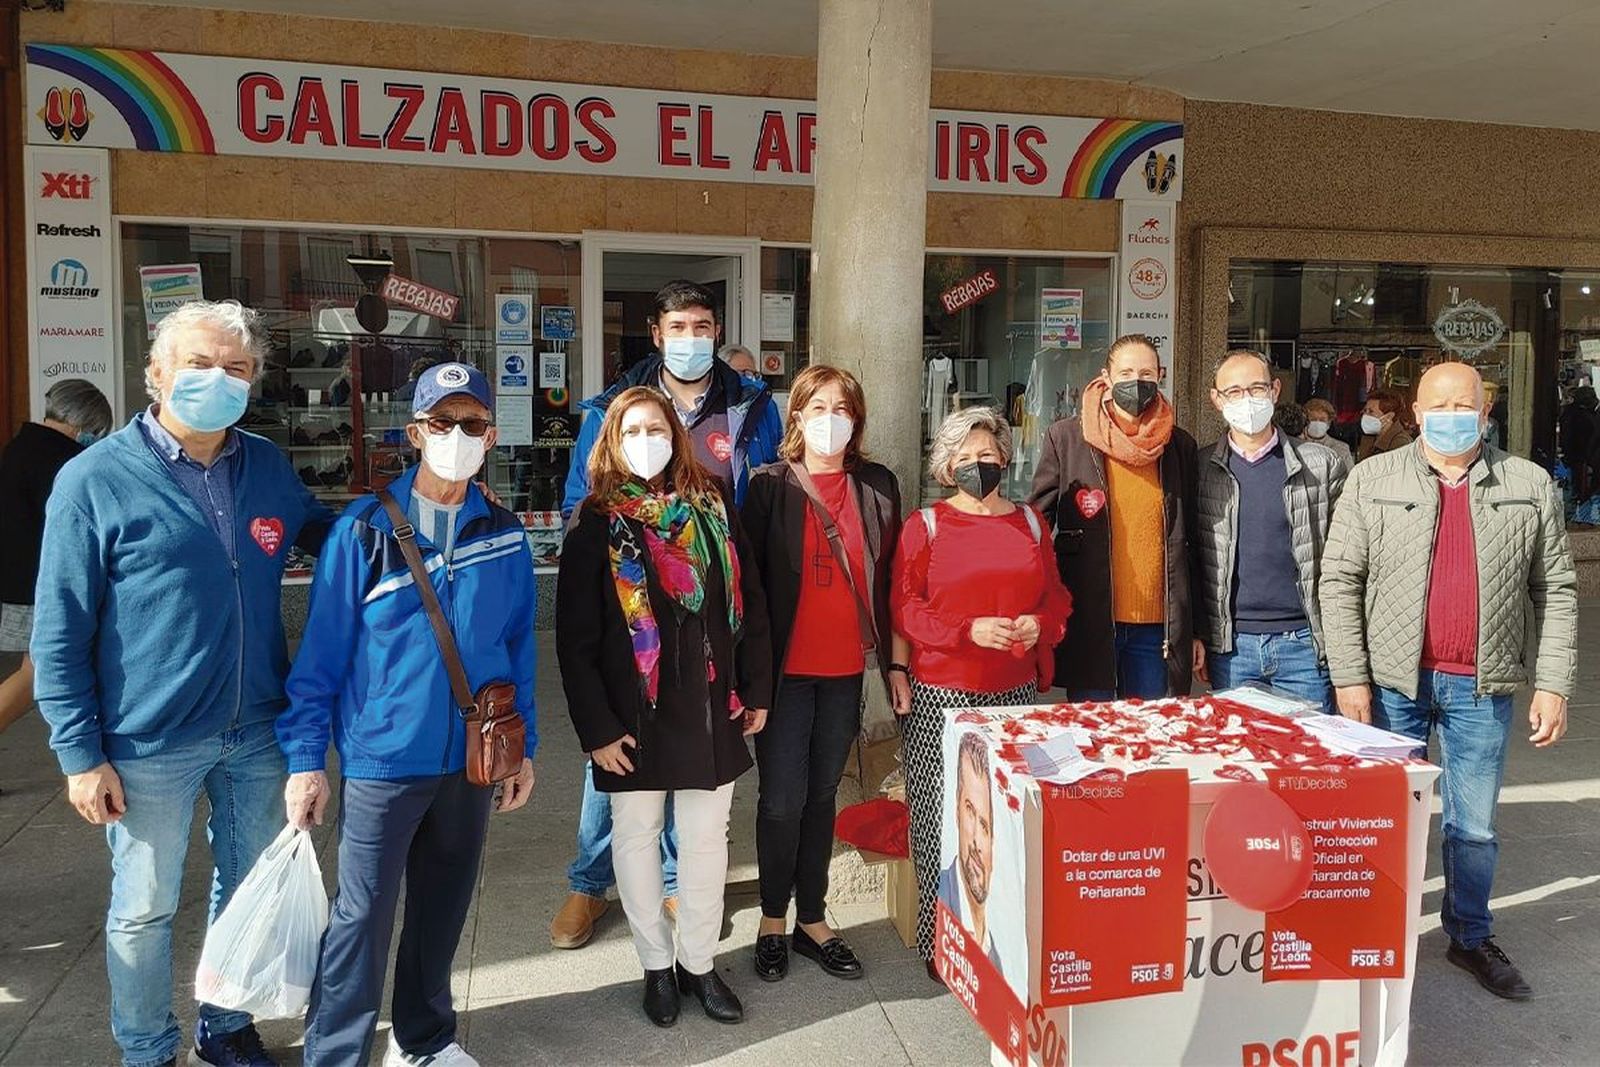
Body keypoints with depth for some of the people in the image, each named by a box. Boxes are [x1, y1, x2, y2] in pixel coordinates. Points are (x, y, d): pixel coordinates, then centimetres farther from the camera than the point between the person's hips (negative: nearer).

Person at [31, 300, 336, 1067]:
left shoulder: (268, 466, 2)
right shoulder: (95, 480, -10)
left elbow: (328, 532, 21)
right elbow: (59, 634, -8)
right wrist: (81, 753, -10)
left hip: (258, 732, 4)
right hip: (151, 745, -4)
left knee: (249, 891, 19)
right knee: (144, 909, 13)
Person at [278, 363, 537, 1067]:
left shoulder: (505, 535, 2)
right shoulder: (363, 530, -7)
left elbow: (517, 650, 8)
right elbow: (322, 653, -5)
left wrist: (522, 747, 8)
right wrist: (305, 759, -8)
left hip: (471, 760, 4)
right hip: (381, 759, -3)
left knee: (443, 910, 17)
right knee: (362, 919, 2)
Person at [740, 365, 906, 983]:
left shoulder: (878, 486, 5)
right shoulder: (770, 485, -4)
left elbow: (888, 582, 9)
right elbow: (749, 579, -4)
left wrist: (894, 664, 8)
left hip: (846, 672, 3)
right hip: (785, 670, -3)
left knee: (822, 796, 13)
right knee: (783, 800, 2)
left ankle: (812, 920, 26)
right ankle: (773, 921, 21)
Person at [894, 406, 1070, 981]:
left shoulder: (1029, 522, 13)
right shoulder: (925, 525, 2)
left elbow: (1057, 596, 16)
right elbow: (905, 608, -3)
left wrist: (1039, 625, -6)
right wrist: (969, 630, -15)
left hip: (1016, 693, 3)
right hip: (941, 696, -3)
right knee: (942, 815, -1)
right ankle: (939, 940, 12)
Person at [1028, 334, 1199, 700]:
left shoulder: (1180, 446, 9)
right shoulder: (1064, 438, 0)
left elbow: (1190, 544, 13)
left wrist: (1194, 629, 11)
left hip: (1157, 628, 3)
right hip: (1088, 625, -2)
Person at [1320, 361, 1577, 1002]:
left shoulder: (1529, 485, 4)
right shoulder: (1374, 480, -1)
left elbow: (1556, 590, 5)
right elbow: (1340, 580, -3)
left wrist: (1552, 685, -2)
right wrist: (1350, 677, -8)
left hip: (1482, 686, 1)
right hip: (1393, 680, -1)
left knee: (1475, 825, 12)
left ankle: (1471, 937, 32)